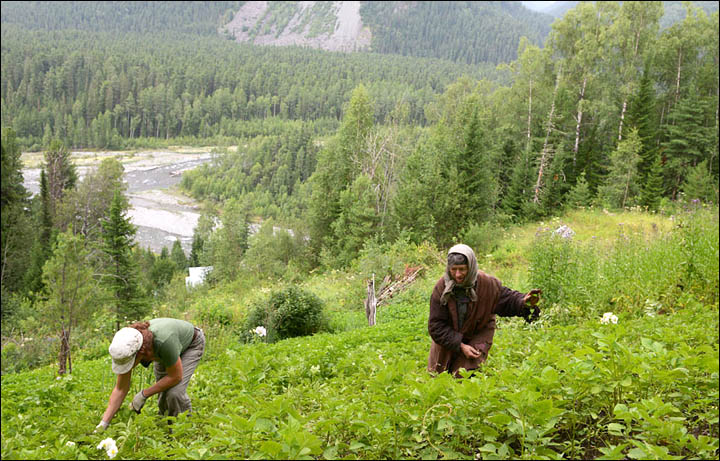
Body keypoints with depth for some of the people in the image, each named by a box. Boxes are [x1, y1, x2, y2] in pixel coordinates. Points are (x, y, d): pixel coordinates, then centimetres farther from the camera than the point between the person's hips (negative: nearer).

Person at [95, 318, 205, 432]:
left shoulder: (163, 341, -46)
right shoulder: (127, 348, -29)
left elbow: (175, 377, -29)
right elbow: (120, 389, -17)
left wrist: (143, 395, -24)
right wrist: (103, 423, -20)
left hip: (191, 344, -5)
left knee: (175, 392, -20)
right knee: (163, 394, 3)